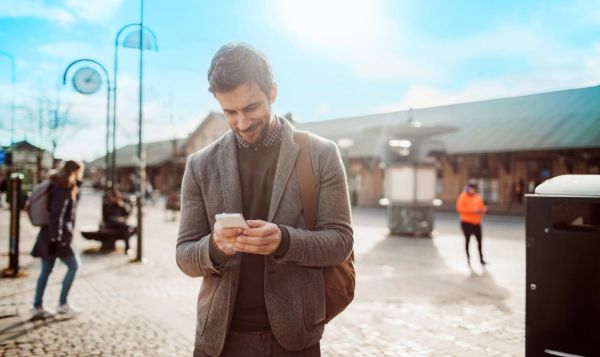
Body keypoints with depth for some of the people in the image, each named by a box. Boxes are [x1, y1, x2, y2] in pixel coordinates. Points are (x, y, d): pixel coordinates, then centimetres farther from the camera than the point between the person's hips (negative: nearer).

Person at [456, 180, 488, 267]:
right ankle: (468, 258, 11)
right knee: (467, 239, 1)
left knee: (479, 240, 0)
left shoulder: (478, 197, 13)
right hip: (466, 222, -4)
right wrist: (472, 210, -18)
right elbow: (459, 208, -14)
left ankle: (481, 258, 10)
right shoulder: (463, 197, -5)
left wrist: (482, 210, -7)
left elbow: (482, 207, 18)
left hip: (477, 223, 4)